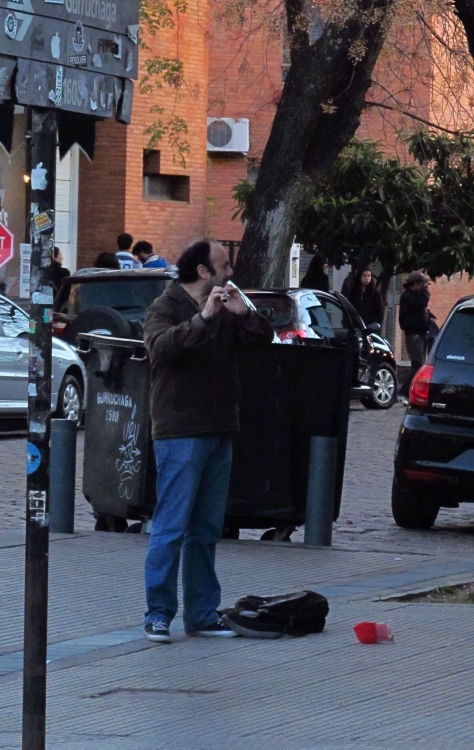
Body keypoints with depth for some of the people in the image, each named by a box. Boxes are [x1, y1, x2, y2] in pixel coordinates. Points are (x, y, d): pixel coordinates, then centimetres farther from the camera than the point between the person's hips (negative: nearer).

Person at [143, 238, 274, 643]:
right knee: (171, 528, -8)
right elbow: (161, 347, -24)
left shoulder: (225, 311, 16)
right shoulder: (167, 308, -5)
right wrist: (202, 318, -30)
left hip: (219, 434, 7)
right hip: (180, 434, -7)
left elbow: (264, 337, 10)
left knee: (207, 530, 10)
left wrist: (242, 313, -8)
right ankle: (158, 614, -5)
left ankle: (202, 613, 14)